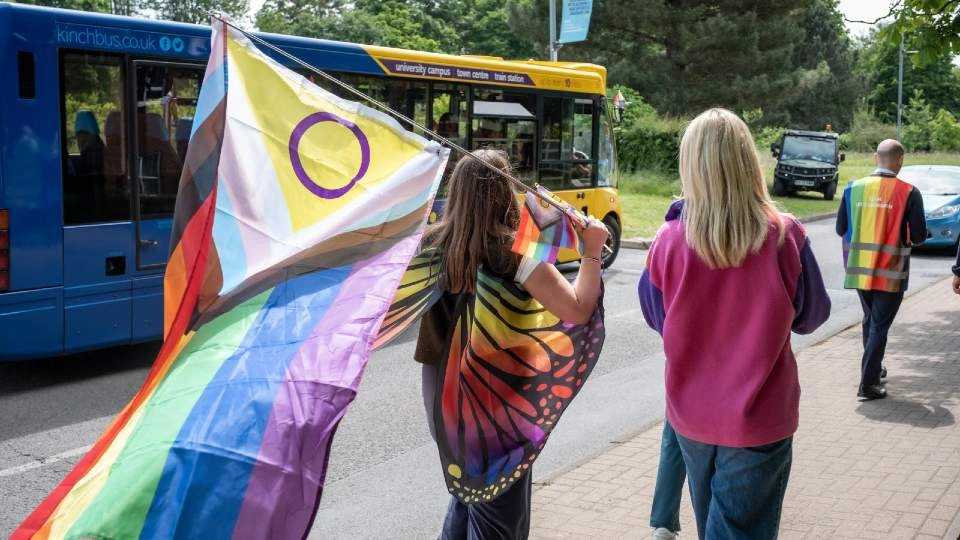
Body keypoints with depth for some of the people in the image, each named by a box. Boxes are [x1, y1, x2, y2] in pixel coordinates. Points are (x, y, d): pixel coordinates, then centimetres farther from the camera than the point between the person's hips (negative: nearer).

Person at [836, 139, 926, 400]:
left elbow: (841, 229, 2)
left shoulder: (854, 188, -4)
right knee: (880, 325, 4)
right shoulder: (908, 193, -12)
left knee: (870, 319, 22)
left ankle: (874, 369, 35)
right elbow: (918, 237, -10)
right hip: (891, 273, -4)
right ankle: (868, 383, 2)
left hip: (860, 270, 4)